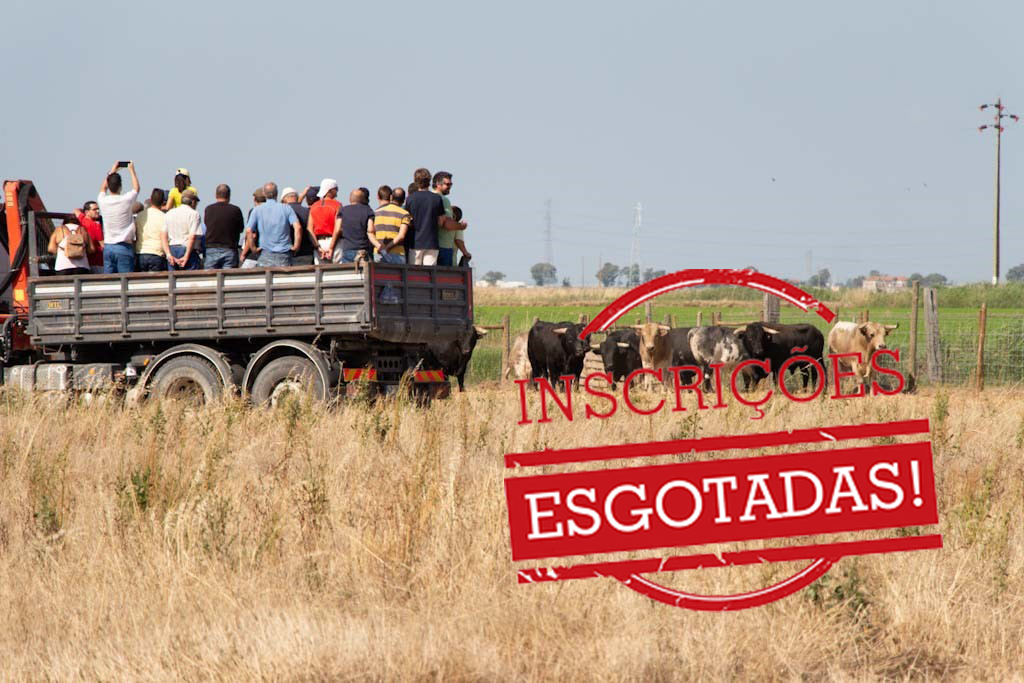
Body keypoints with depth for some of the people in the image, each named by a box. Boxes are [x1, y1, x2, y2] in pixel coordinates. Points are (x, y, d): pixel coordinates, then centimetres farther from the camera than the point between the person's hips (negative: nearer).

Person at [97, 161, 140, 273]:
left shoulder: (103, 201, 0)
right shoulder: (126, 200, -9)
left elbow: (103, 188, 24)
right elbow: (136, 188, 13)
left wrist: (112, 171, 33)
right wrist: (132, 170, 26)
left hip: (108, 247, 4)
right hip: (124, 247, -4)